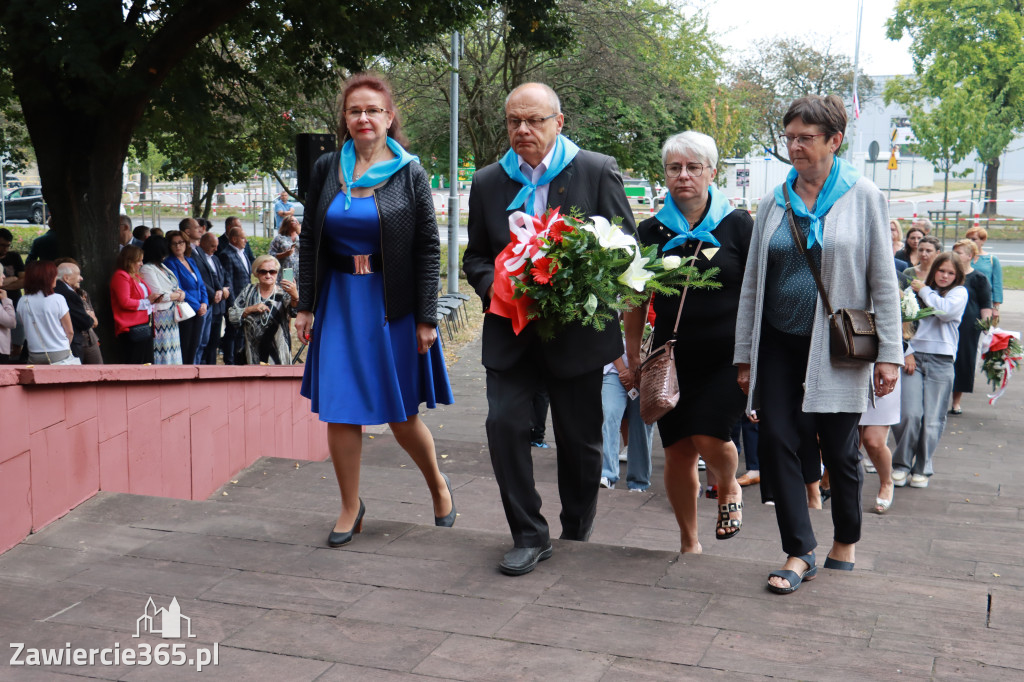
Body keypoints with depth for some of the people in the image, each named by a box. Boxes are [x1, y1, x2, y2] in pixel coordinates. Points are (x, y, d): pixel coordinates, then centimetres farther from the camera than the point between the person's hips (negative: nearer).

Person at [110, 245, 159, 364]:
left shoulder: (135, 276, 21)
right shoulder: (121, 276, -10)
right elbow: (125, 302, -20)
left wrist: (153, 299, 15)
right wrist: (146, 301, -14)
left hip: (145, 326, 10)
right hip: (132, 328, -10)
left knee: (148, 363, 8)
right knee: (134, 366, -10)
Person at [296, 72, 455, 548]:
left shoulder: (410, 174, -2)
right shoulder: (325, 169, 5)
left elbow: (428, 250, -4)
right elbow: (309, 242, 9)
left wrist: (426, 318, -8)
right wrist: (306, 306, 4)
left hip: (393, 304, -3)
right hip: (339, 300, 3)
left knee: (401, 416, 4)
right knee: (339, 411, 2)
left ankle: (437, 484, 31)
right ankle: (350, 507, 19)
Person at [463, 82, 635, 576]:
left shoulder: (598, 171, -2)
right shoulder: (488, 182, 8)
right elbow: (475, 257, 13)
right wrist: (495, 287, -10)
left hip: (578, 334, -2)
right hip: (510, 333, 2)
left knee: (580, 439, 9)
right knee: (504, 423, -13)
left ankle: (577, 537, 32)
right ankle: (529, 536, 3)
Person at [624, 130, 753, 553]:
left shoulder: (737, 225, 0)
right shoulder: (652, 231, 6)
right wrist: (634, 360, 9)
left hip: (727, 357, -2)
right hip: (672, 359, 3)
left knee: (709, 438, -15)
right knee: (678, 451, 4)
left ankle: (729, 490, 21)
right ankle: (688, 542, 22)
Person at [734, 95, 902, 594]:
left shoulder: (863, 197, -2)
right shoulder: (775, 202, 7)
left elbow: (883, 280, -2)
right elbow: (752, 282, 10)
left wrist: (889, 353, -6)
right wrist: (744, 355, 8)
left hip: (836, 346, -3)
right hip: (779, 342, 3)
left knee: (839, 449, 6)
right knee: (776, 441, -4)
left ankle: (846, 542, 28)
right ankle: (799, 552, 6)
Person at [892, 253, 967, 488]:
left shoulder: (959, 293, 8)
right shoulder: (917, 290, 11)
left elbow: (945, 311, -12)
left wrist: (924, 290, 0)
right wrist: (908, 352, -4)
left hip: (940, 361, 0)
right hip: (913, 357, 0)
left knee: (932, 420, 0)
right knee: (909, 414, -9)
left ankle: (922, 469, 14)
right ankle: (901, 465, 7)